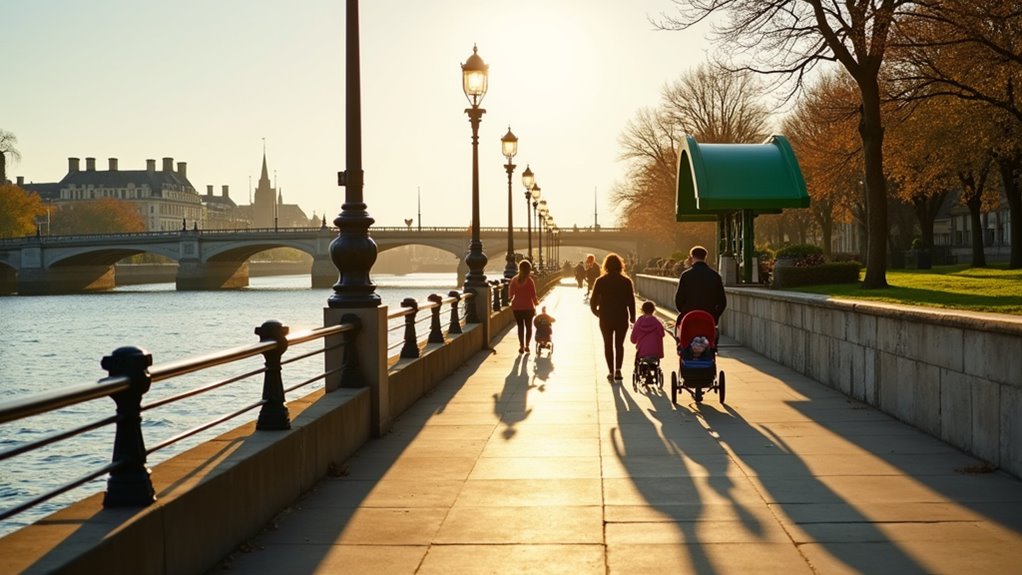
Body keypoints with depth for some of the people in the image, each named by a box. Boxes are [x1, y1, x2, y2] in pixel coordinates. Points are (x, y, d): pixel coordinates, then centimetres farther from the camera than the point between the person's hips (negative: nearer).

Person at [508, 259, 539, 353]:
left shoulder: (514, 280, -2)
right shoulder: (529, 281, -13)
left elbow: (510, 294, 6)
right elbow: (533, 295, -10)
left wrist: (511, 298, 27)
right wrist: (536, 302, 9)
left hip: (516, 307, 3)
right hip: (528, 307, -3)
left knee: (520, 326, 10)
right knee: (528, 326, 12)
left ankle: (521, 346, 5)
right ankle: (527, 345, 8)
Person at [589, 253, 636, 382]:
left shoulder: (600, 281, -5)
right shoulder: (626, 281, -4)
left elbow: (593, 301, -3)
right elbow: (631, 301, -3)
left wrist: (596, 312, 15)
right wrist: (632, 317, 6)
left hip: (605, 318, 0)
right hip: (622, 318, 1)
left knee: (608, 344, 10)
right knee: (619, 344, 14)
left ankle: (611, 371, 4)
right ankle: (618, 369, 2)